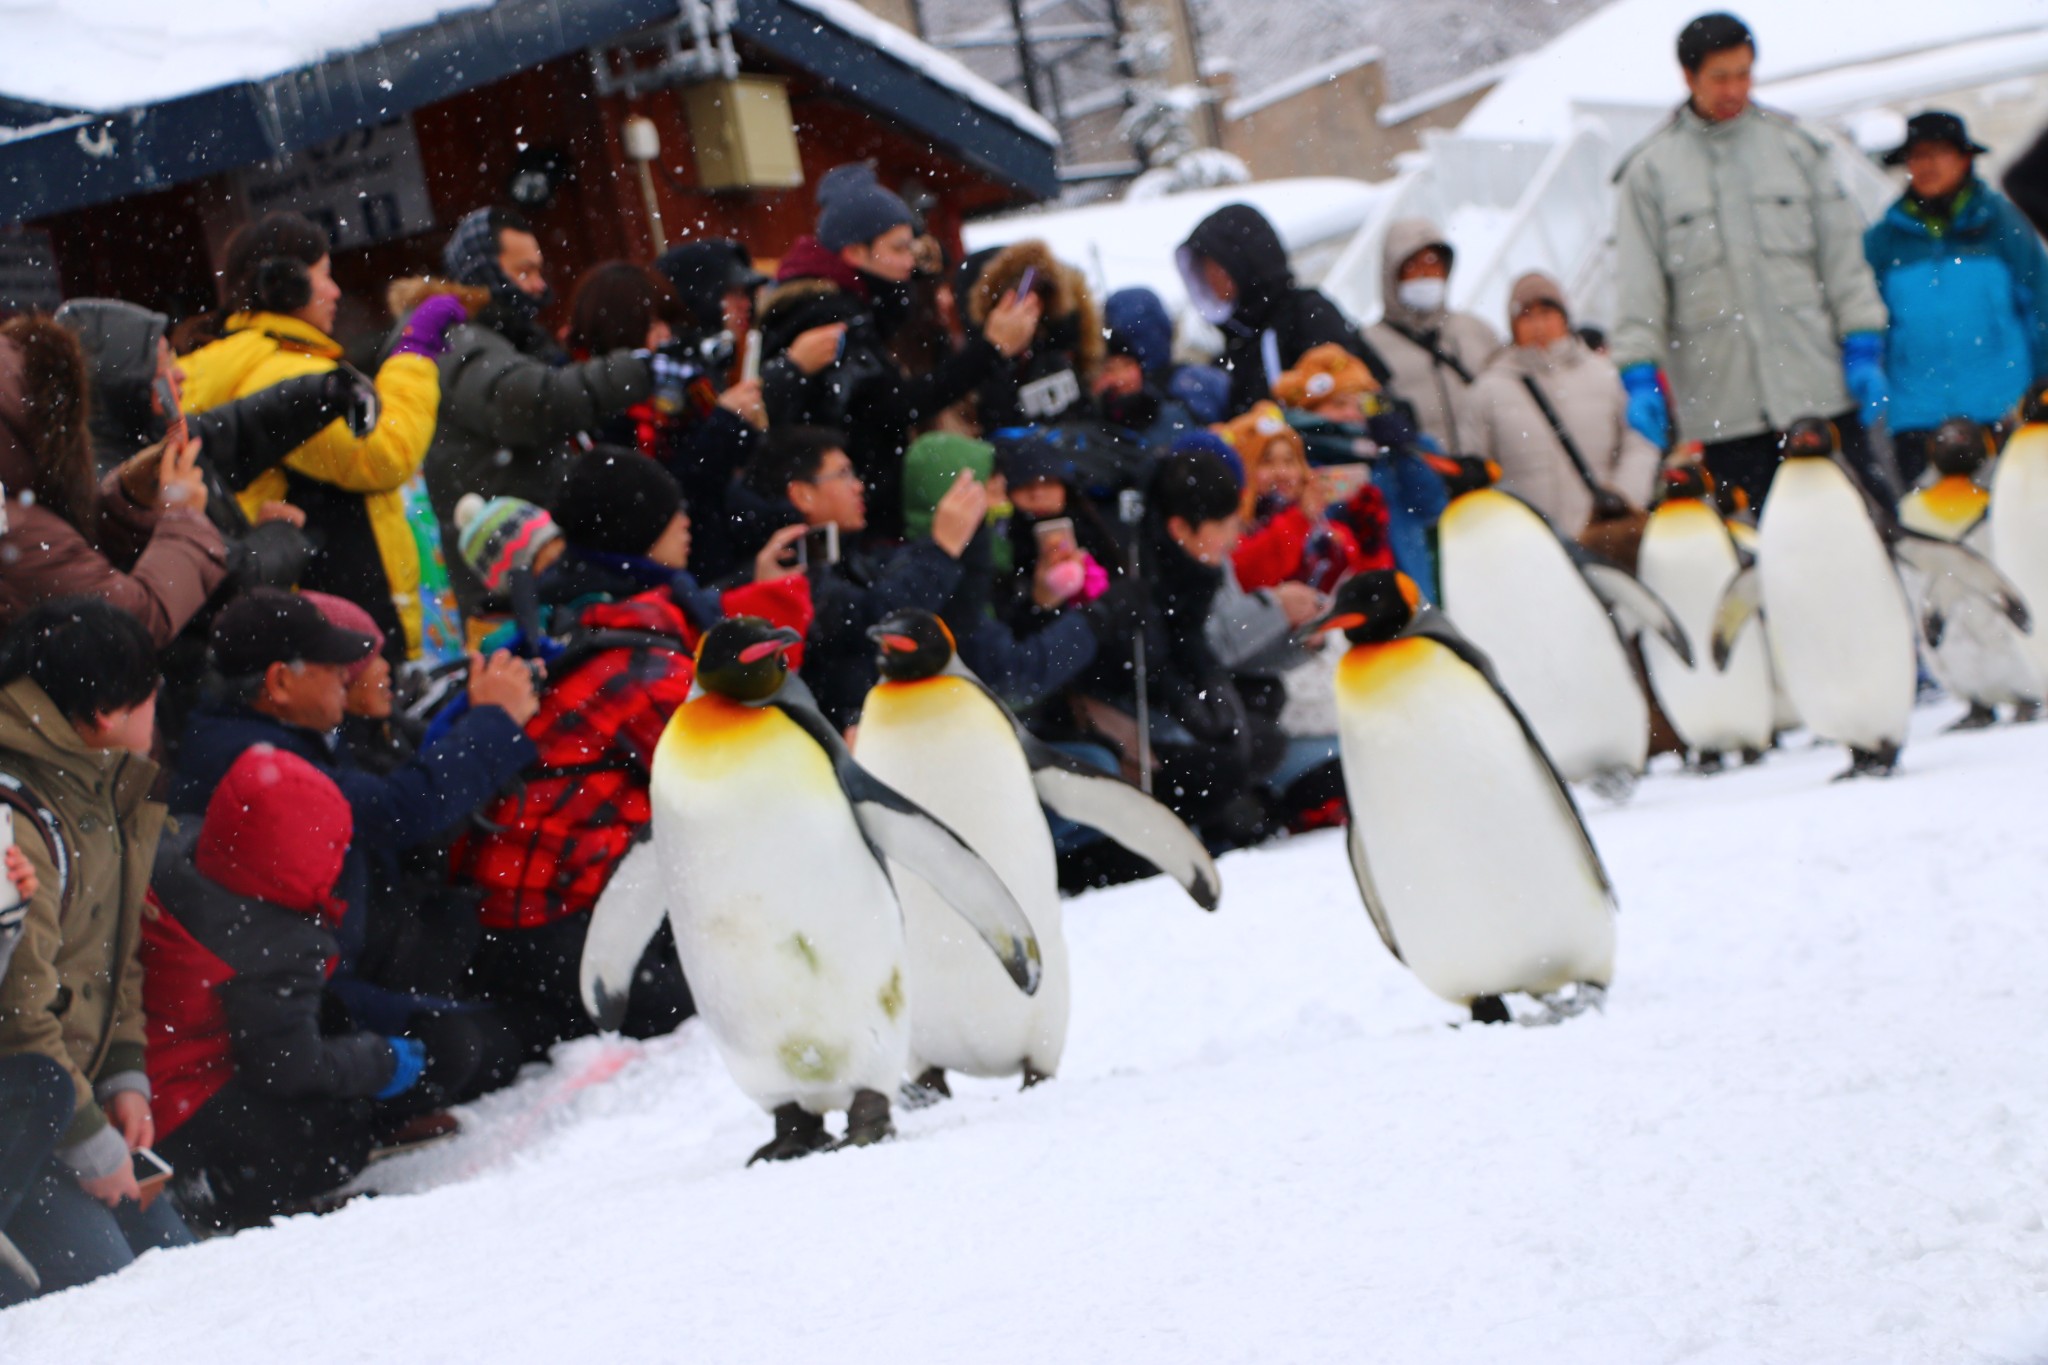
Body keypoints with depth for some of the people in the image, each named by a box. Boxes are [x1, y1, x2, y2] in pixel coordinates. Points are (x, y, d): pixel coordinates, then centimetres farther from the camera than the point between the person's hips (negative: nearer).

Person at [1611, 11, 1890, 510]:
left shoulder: (1793, 146, 10)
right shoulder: (1650, 169, 5)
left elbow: (1842, 254, 10)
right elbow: (1637, 283, 3)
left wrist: (1864, 348, 2)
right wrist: (1639, 376, -6)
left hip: (1819, 391, 1)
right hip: (1720, 406, -1)